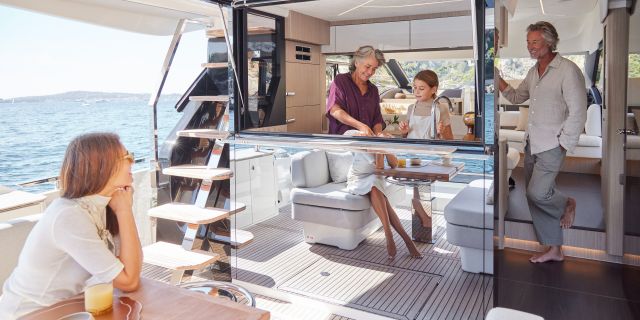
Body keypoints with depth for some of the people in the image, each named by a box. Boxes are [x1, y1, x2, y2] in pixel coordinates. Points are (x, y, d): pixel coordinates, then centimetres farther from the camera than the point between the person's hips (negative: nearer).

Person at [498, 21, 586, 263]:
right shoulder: (534, 71, 11)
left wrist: (563, 145, -14)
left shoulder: (568, 70, -13)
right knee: (534, 196, 8)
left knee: (537, 193, -13)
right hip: (531, 143, 8)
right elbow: (517, 97, 21)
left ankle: (566, 205, 22)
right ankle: (554, 250, 20)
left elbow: (578, 113, -15)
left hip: (551, 145, -8)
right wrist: (498, 80, 6)